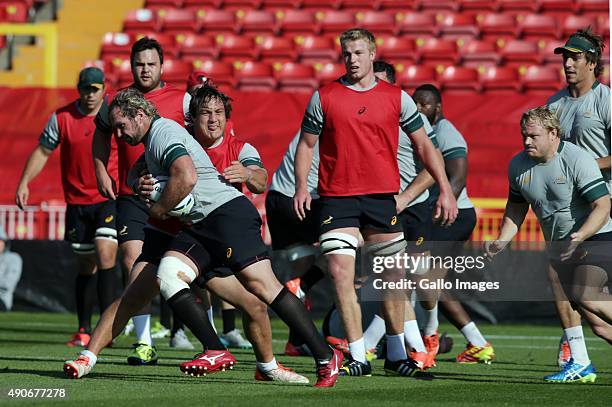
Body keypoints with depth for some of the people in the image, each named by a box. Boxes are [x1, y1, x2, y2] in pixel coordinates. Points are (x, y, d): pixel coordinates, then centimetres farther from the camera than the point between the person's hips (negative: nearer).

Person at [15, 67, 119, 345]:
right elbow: (42, 151, 9)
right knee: (86, 266, 7)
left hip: (110, 198, -2)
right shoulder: (61, 118, 0)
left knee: (105, 253, -19)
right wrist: (24, 183, 0)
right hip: (77, 201, 2)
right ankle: (83, 330, 18)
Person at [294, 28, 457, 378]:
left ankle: (396, 354, 20)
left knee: (392, 276, 5)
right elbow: (306, 145, 10)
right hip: (337, 197, -1)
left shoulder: (397, 98, 6)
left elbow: (424, 144, 9)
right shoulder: (324, 97, 4)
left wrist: (445, 190, 3)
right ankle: (358, 357, -8)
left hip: (382, 197, 1)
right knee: (340, 272, -12)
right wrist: (302, 186, -5)